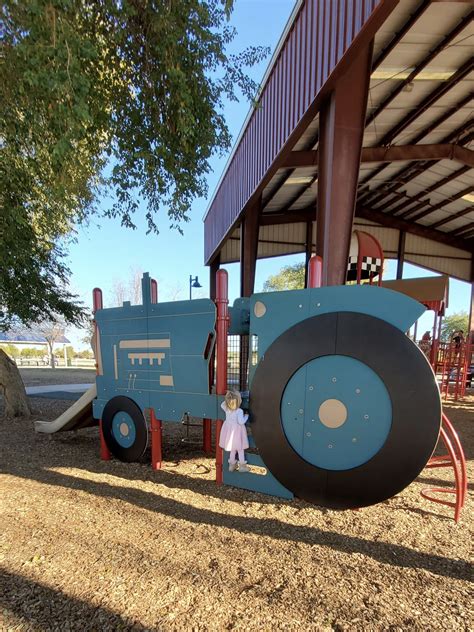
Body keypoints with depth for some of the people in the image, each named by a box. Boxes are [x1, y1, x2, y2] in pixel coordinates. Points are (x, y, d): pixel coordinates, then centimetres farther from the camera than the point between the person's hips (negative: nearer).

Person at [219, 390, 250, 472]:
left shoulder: (226, 409, -6)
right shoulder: (239, 411, -25)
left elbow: (222, 405, 14)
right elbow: (241, 421, -25)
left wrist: (227, 400, 11)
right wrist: (246, 416, -9)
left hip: (229, 430, 6)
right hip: (237, 431, -6)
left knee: (233, 449, 21)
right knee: (240, 449, 11)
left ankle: (232, 465, 31)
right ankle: (242, 466, 22)